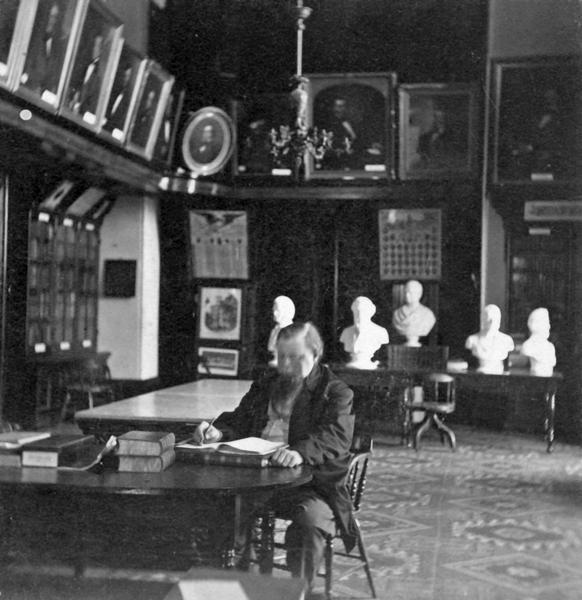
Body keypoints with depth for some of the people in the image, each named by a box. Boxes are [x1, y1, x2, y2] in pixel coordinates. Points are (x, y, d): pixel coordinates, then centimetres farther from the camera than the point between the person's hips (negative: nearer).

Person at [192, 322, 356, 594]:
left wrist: (301, 452, -38)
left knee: (309, 521, -35)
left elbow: (335, 437, -16)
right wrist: (217, 432, -5)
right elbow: (239, 421, 20)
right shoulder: (265, 385, 20)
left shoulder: (335, 393, 1)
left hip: (311, 484, -4)